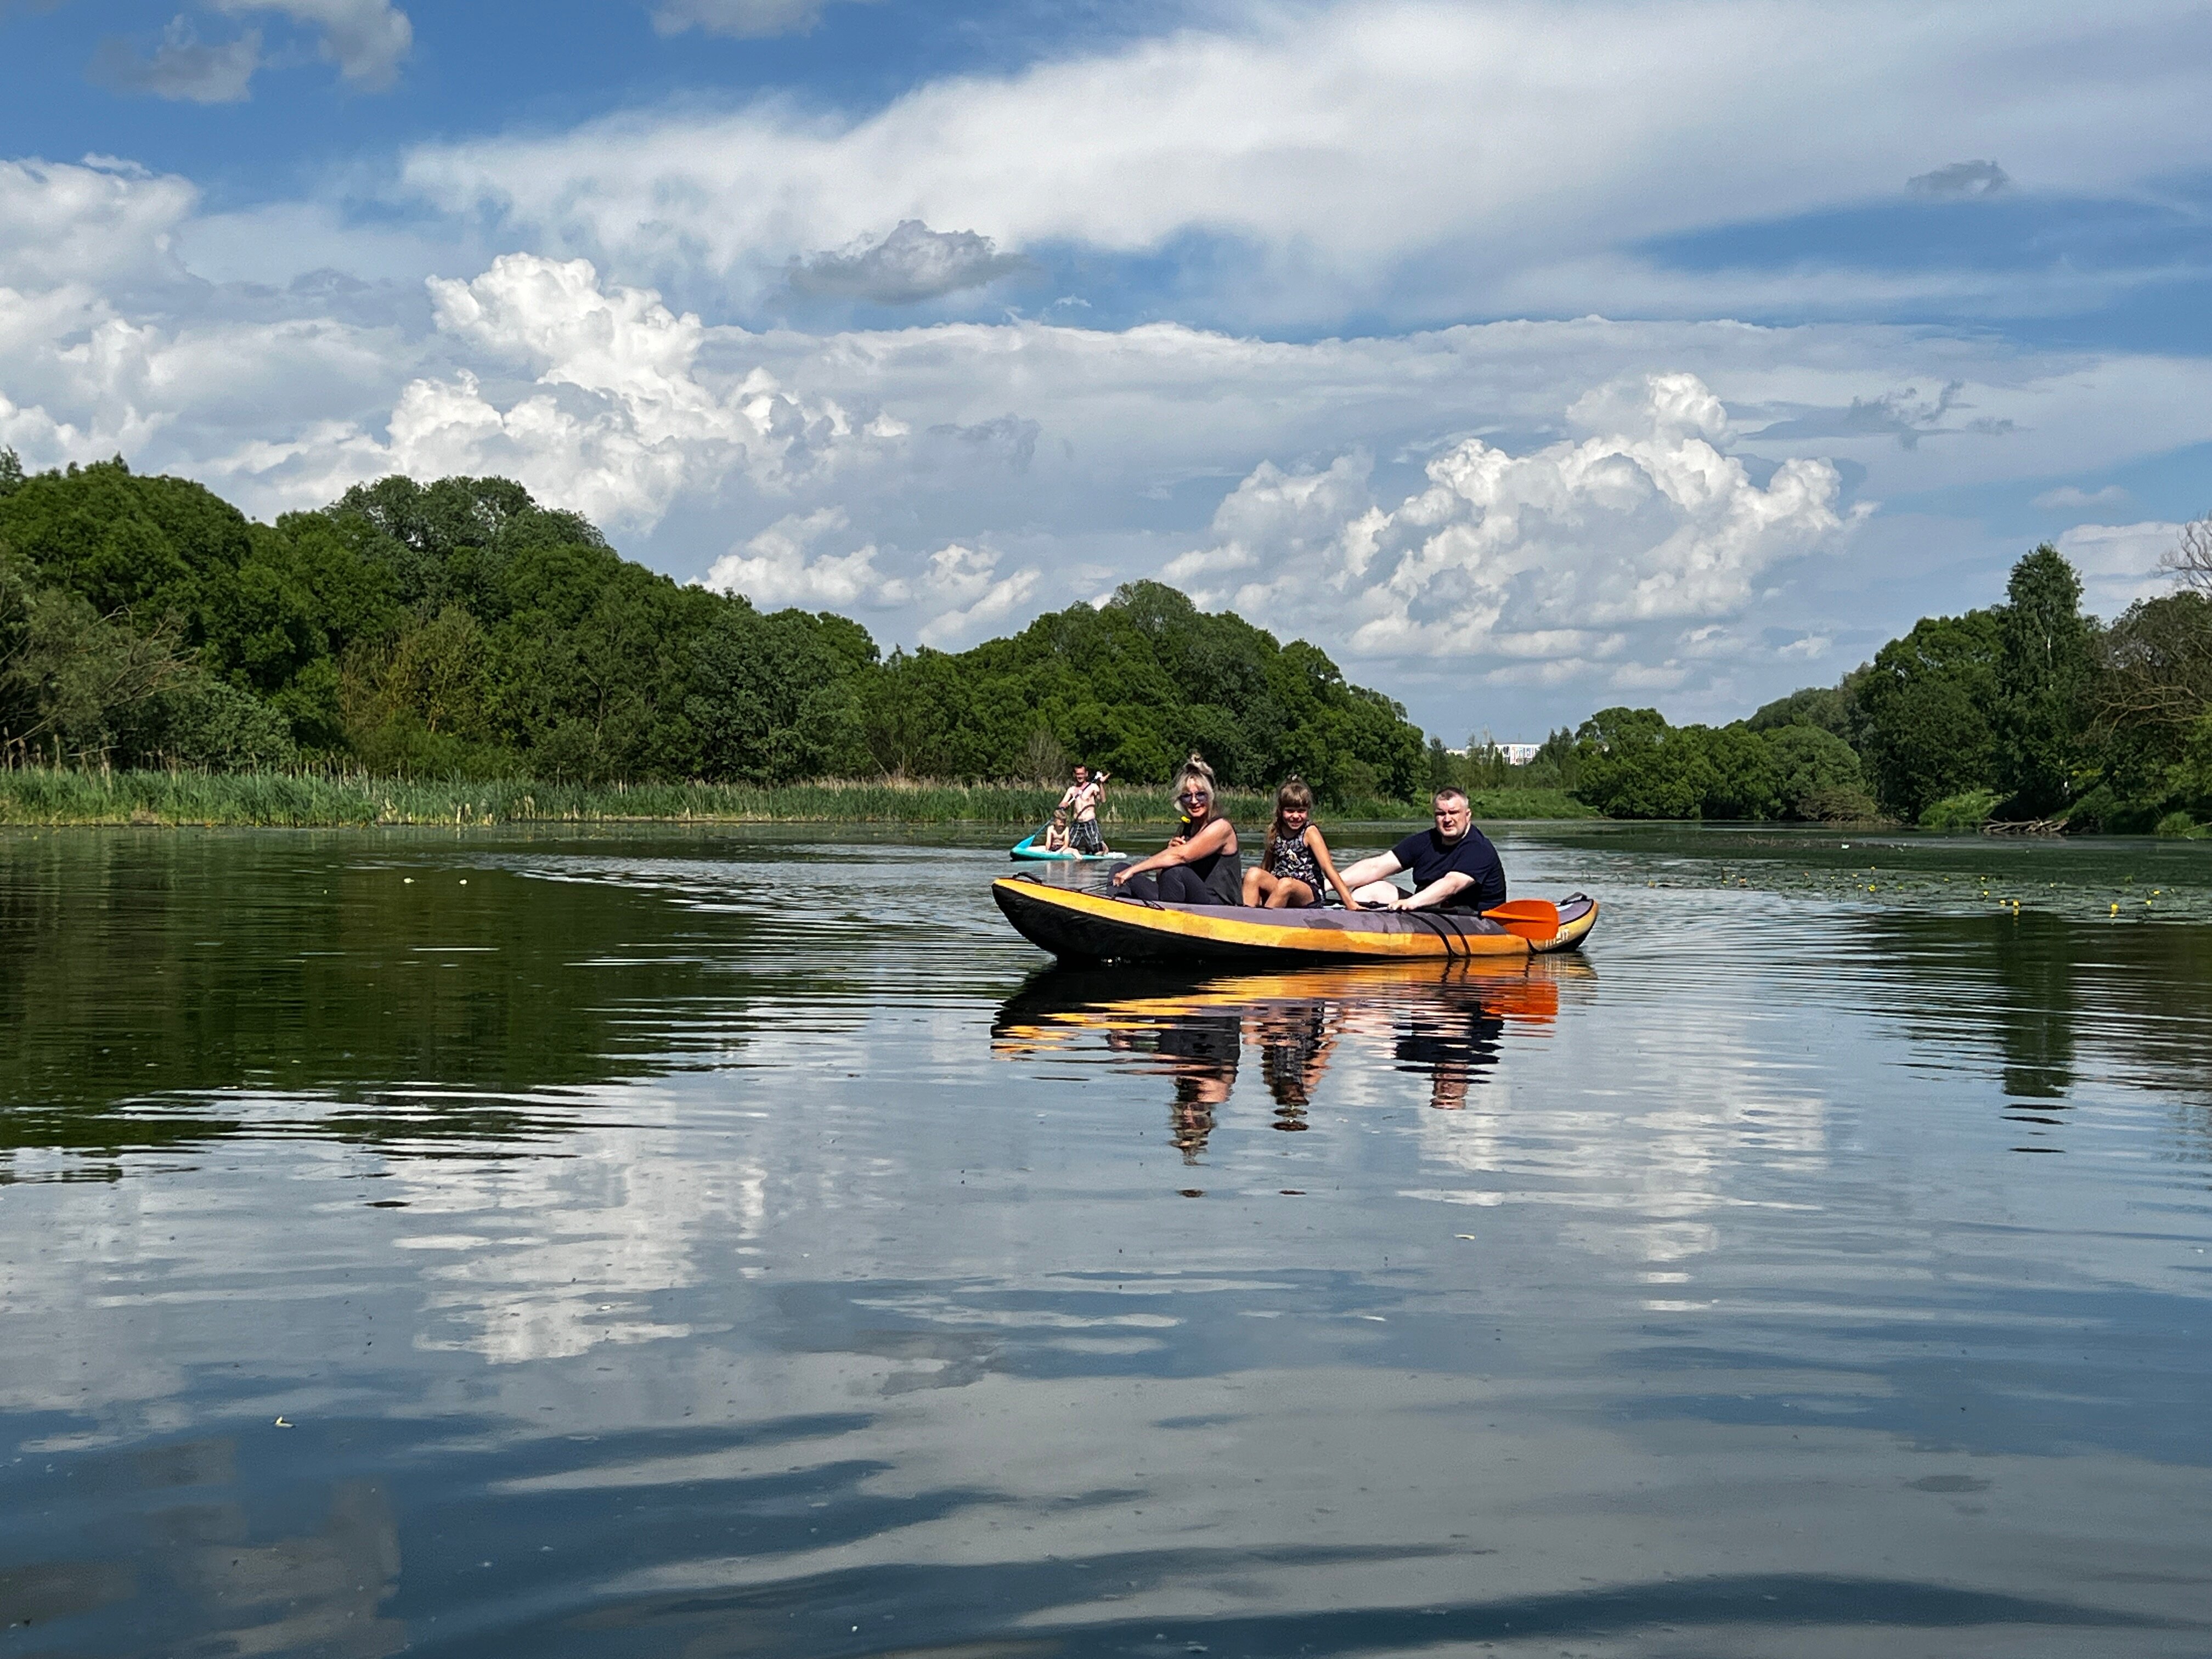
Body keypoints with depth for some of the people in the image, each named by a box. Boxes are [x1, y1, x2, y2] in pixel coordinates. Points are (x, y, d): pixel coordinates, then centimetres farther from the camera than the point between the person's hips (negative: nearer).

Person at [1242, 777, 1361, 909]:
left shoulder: (1310, 832, -4)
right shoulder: (1274, 831, 9)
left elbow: (1328, 868, -10)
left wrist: (1350, 903, -17)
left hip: (1309, 896, -4)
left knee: (1286, 884, -37)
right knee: (1254, 874, -25)